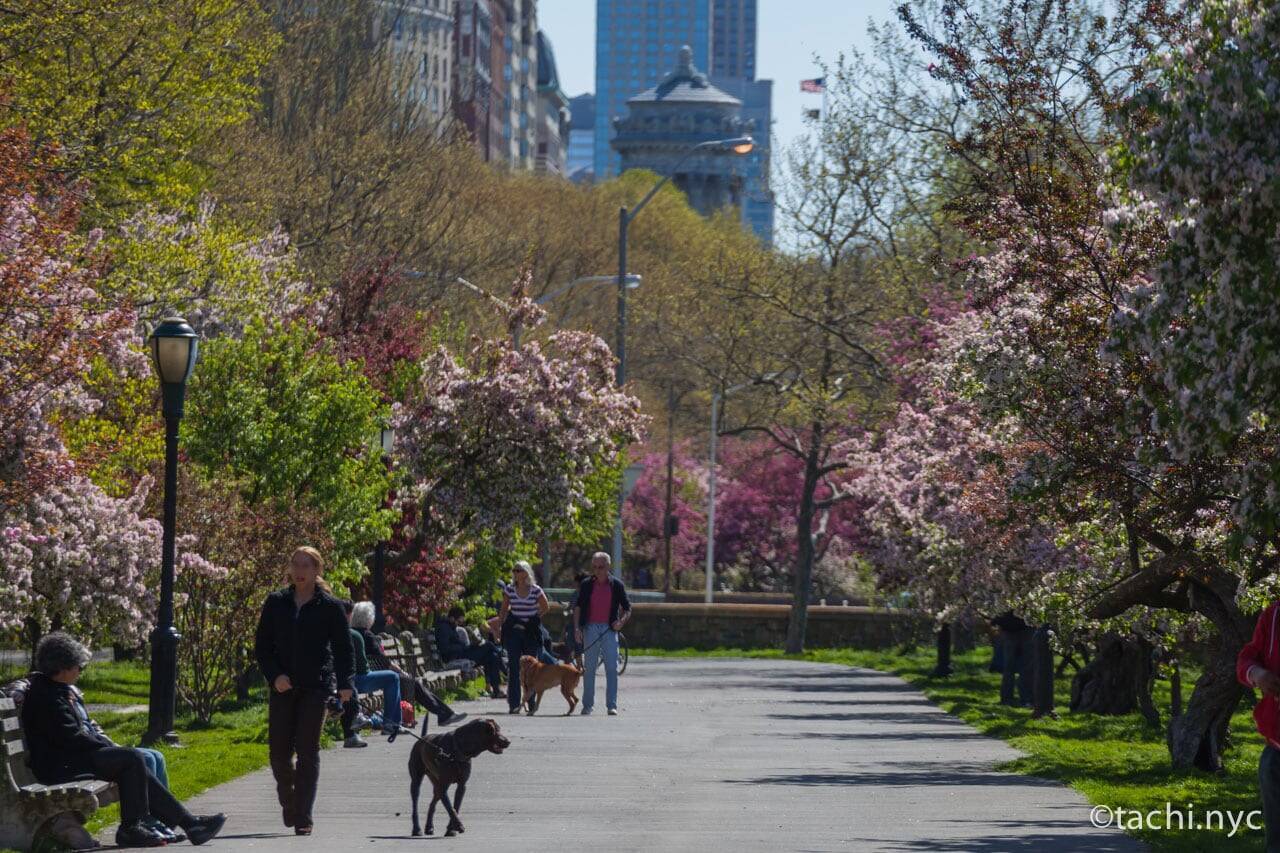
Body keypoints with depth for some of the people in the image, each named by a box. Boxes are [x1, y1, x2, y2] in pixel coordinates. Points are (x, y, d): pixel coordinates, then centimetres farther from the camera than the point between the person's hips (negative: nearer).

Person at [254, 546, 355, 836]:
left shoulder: (330, 606, 2)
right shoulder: (276, 603, 8)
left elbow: (343, 649, 2)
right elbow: (262, 645, 8)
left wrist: (345, 683, -10)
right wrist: (274, 676, -7)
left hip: (316, 687, -2)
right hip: (283, 687, 2)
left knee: (308, 752, -5)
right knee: (279, 752, -1)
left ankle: (303, 819, -3)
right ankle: (288, 803, 25)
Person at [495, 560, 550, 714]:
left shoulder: (536, 590, -2)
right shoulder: (509, 589, 2)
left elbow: (546, 607, 12)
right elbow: (503, 610, 11)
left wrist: (534, 617, 7)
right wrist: (499, 627, 6)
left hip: (531, 631, -1)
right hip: (513, 629, 1)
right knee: (513, 667, -6)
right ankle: (514, 704, -7)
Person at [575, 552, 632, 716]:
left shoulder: (616, 585, 3)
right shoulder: (586, 585, 6)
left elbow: (627, 609, 7)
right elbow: (579, 608, 11)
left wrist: (621, 622, -11)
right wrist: (579, 628, 1)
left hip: (609, 629, -1)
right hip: (591, 629, 1)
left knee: (612, 668, -6)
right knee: (589, 668, 4)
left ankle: (612, 705, -4)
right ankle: (587, 705, 10)